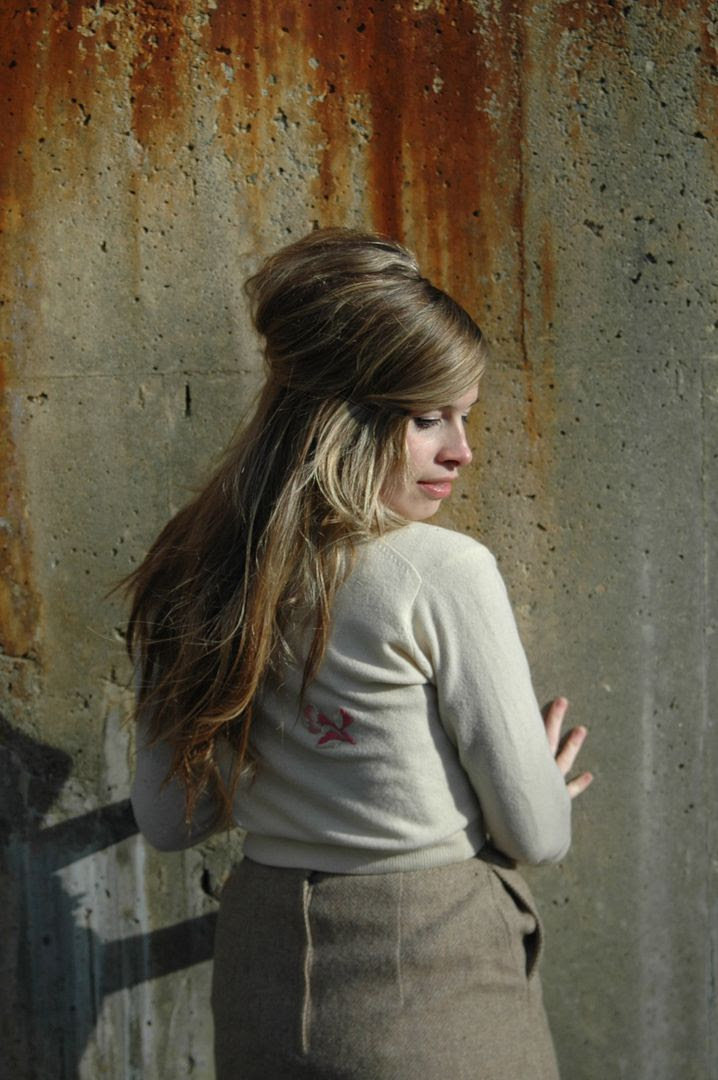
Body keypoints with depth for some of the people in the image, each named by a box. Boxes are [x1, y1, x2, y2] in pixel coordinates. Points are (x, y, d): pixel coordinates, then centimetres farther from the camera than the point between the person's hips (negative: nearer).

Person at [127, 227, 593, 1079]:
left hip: (259, 985, 5)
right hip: (434, 989, -5)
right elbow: (535, 836, -12)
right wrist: (545, 792, 10)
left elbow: (166, 821, 5)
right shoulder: (445, 573, -21)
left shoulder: (192, 580, -3)